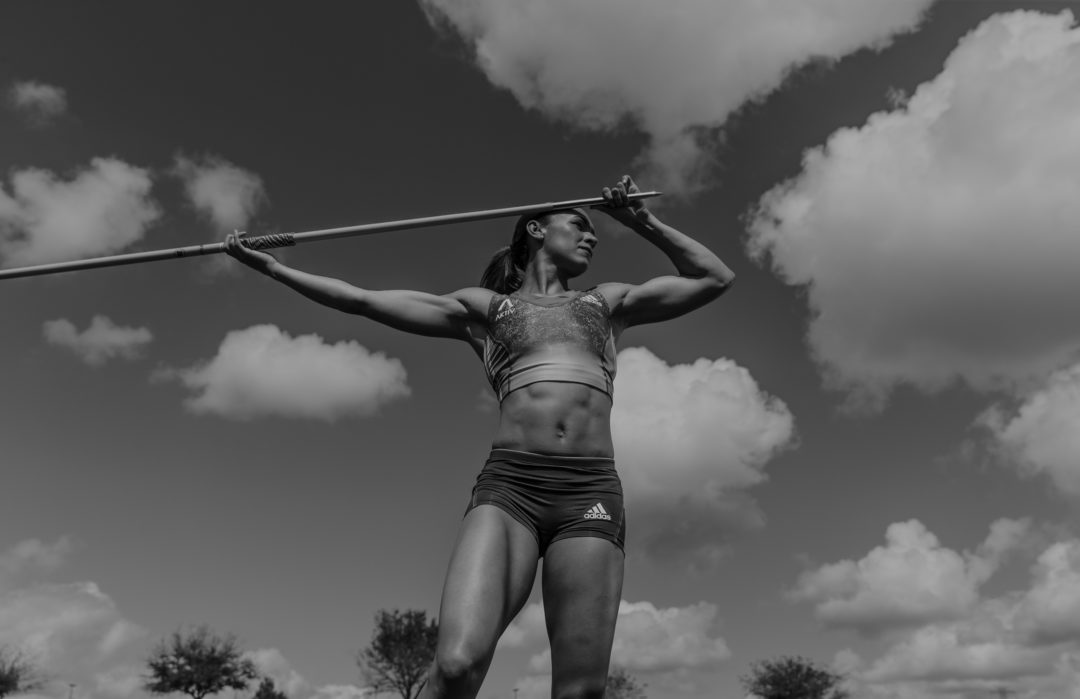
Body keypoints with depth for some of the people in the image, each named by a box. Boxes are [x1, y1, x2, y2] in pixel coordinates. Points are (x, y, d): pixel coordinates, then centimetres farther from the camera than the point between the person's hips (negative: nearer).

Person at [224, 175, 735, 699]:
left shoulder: (608, 303, 27)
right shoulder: (484, 307, 21)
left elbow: (715, 278, 30)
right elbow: (365, 301, 19)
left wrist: (642, 222, 29)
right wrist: (273, 267, 19)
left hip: (591, 490, 2)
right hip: (507, 485, -1)